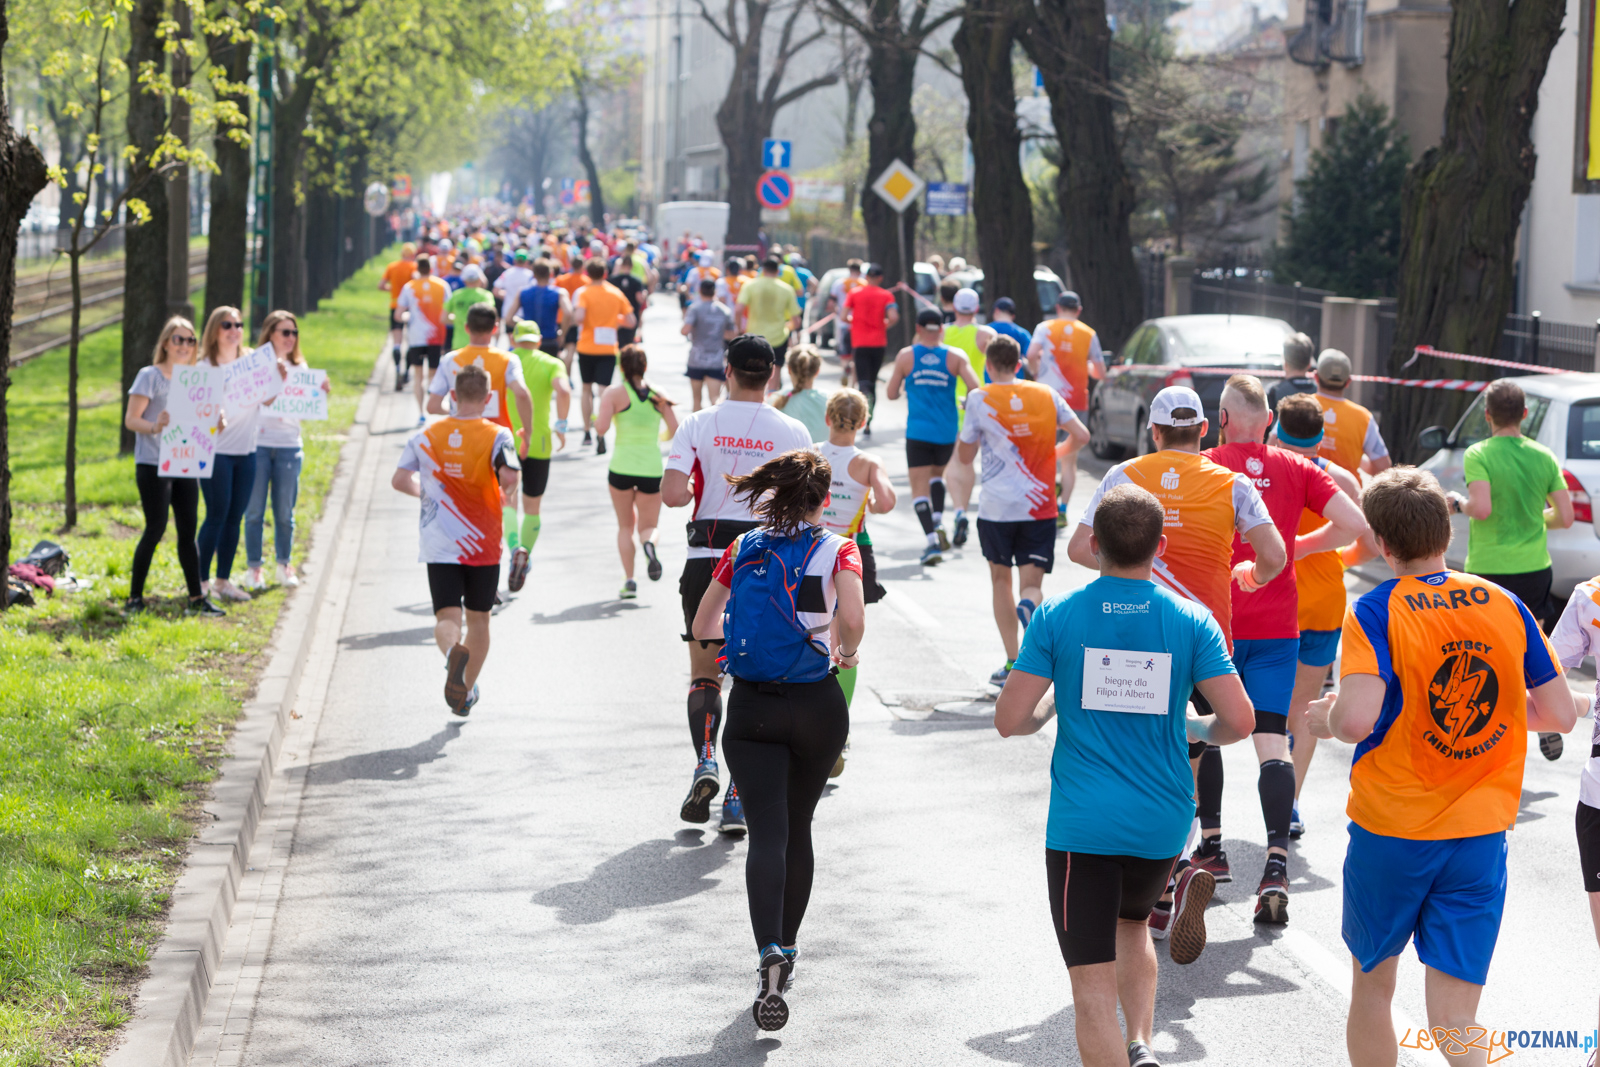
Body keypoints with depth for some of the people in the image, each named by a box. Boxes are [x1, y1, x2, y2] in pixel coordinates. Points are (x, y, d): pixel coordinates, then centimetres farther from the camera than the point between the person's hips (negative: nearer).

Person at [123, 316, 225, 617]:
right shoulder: (150, 376, -4)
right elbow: (131, 419, -9)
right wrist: (154, 427, -29)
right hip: (153, 465, -6)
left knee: (188, 529, 5)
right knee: (156, 528, -7)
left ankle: (197, 598, 8)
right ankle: (134, 597, 1)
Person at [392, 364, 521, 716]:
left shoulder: (426, 436, 2)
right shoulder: (497, 436, -7)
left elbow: (399, 480, 3)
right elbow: (509, 476, -23)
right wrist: (505, 493, 0)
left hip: (439, 546, 0)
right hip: (484, 545, 0)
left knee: (447, 617, -6)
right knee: (478, 619, 16)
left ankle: (453, 651, -40)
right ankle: (467, 693, 25)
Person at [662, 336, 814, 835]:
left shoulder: (698, 425, -3)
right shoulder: (792, 431, -1)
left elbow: (671, 494, -12)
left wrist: (697, 488, 9)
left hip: (707, 557, 0)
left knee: (704, 672, 14)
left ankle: (705, 758, -12)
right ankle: (738, 796, 2)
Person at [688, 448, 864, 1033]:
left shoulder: (742, 548, 5)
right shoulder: (837, 551, -4)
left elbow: (702, 626, 10)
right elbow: (852, 619, -21)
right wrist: (845, 653, 0)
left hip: (751, 705, 0)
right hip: (817, 705, 0)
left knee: (767, 833, -7)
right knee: (798, 827, 19)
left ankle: (770, 955, -28)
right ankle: (786, 947, 30)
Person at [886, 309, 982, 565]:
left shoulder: (905, 356, -1)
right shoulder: (955, 357, 0)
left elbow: (891, 394, 5)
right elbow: (976, 388, -10)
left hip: (918, 433, -2)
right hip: (947, 433, 2)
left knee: (920, 487, -2)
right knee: (936, 474, 27)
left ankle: (932, 540, -18)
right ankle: (938, 523, 8)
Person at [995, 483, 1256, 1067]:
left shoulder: (1057, 615, -6)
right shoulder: (1192, 619, -3)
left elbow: (1009, 720, -7)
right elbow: (1238, 720, -7)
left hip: (1082, 824, -3)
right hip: (1162, 821, 3)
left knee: (1093, 986, -1)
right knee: (1132, 923, 32)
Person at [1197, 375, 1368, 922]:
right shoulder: (1298, 470, 5)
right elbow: (1354, 522, -1)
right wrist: (1304, 545, 15)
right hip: (1277, 626, 1)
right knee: (1272, 741, -4)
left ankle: (1211, 847, 24)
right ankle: (1276, 862, -20)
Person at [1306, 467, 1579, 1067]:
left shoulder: (1377, 611, -12)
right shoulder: (1505, 606, -1)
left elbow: (1357, 719, -25)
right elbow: (1560, 714, 2)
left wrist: (1325, 718, -3)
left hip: (1390, 831, -2)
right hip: (1480, 837, 2)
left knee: (1373, 980, 20)